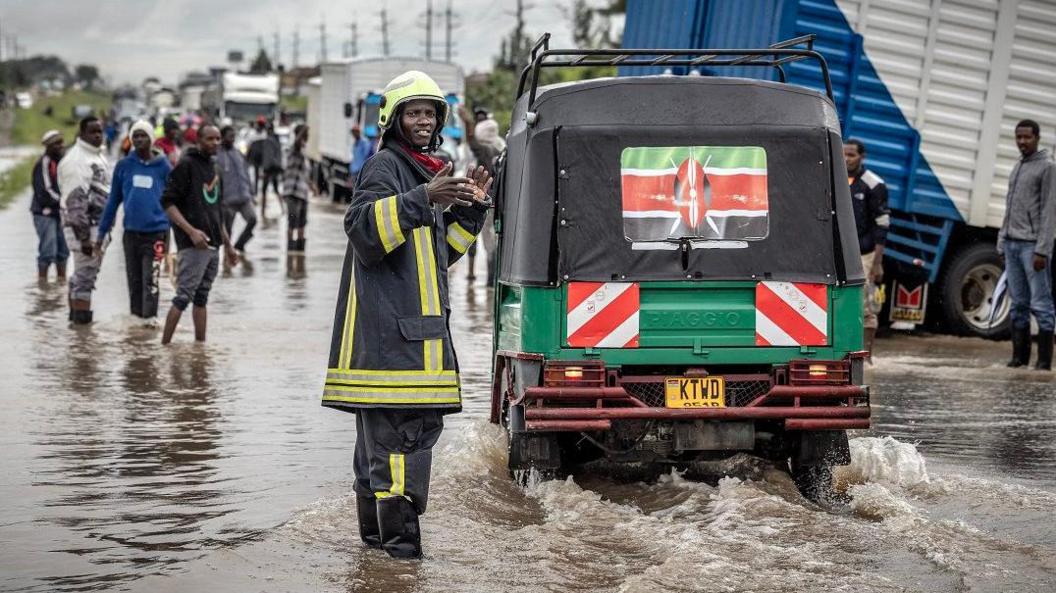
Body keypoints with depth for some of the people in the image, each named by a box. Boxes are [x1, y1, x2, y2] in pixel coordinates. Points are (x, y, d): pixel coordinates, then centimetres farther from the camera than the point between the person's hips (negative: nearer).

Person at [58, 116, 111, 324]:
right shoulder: (77, 160, -16)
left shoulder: (98, 155, 16)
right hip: (86, 227, -10)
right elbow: (76, 200, -21)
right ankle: (82, 318, -7)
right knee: (85, 275, -9)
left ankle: (75, 314, 26)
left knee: (81, 275, 17)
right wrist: (84, 236, -24)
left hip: (98, 224, 10)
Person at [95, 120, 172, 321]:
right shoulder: (124, 166, 5)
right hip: (131, 232, 3)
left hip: (155, 233, -3)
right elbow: (113, 201, 10)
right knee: (134, 282, 10)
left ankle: (149, 319, -7)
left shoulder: (163, 167, 0)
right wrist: (102, 232, 7)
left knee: (150, 281, -10)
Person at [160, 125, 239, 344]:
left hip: (213, 246, 8)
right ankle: (164, 345, -8)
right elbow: (168, 202, -13)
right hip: (192, 245, -8)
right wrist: (191, 230, -23)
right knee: (183, 297, -10)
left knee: (201, 299, 11)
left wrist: (228, 245, 24)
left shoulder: (214, 170, 18)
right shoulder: (186, 165, -7)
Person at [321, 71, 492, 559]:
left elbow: (441, 251, 27)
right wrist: (422, 199, -32)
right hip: (388, 322, -10)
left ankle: (376, 528, 20)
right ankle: (398, 534, -14)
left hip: (417, 324, 10)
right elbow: (363, 227, -23)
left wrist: (470, 209, 15)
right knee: (400, 426, -14)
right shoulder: (383, 166, -7)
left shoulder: (426, 171, 23)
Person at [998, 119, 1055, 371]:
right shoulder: (1017, 167, 19)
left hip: (1032, 245, -7)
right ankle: (1020, 355, 10)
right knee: (1018, 304, 7)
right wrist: (1002, 243, 16)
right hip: (1012, 244, 7)